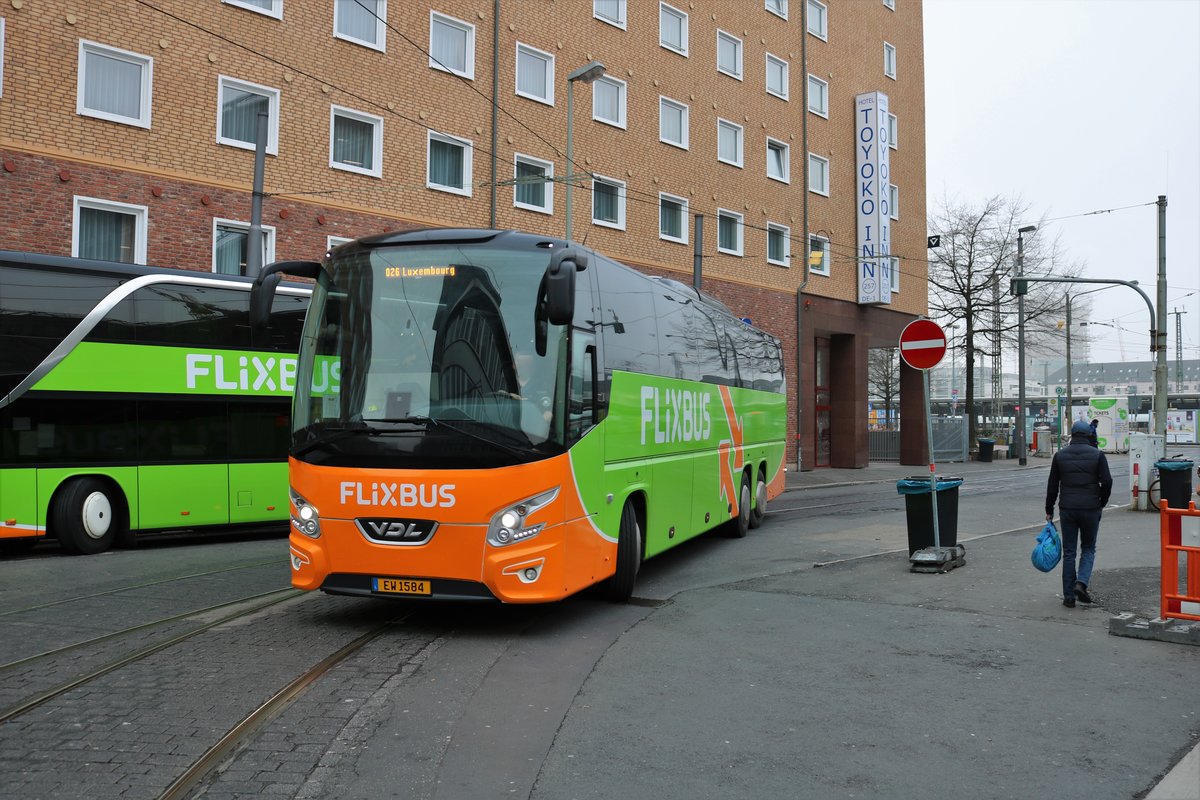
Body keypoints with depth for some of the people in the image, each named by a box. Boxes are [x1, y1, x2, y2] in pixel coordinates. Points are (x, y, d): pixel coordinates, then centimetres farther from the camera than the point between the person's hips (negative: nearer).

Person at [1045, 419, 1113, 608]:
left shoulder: (1060, 455, 2)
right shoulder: (1097, 454, -3)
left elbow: (1052, 486, 4)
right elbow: (1107, 482, -7)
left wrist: (1049, 510, 12)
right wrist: (1101, 503, 10)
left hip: (1067, 509, 1)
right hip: (1091, 509, -1)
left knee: (1069, 552, 7)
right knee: (1088, 548, 15)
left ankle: (1069, 596, 7)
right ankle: (1081, 582, -7)